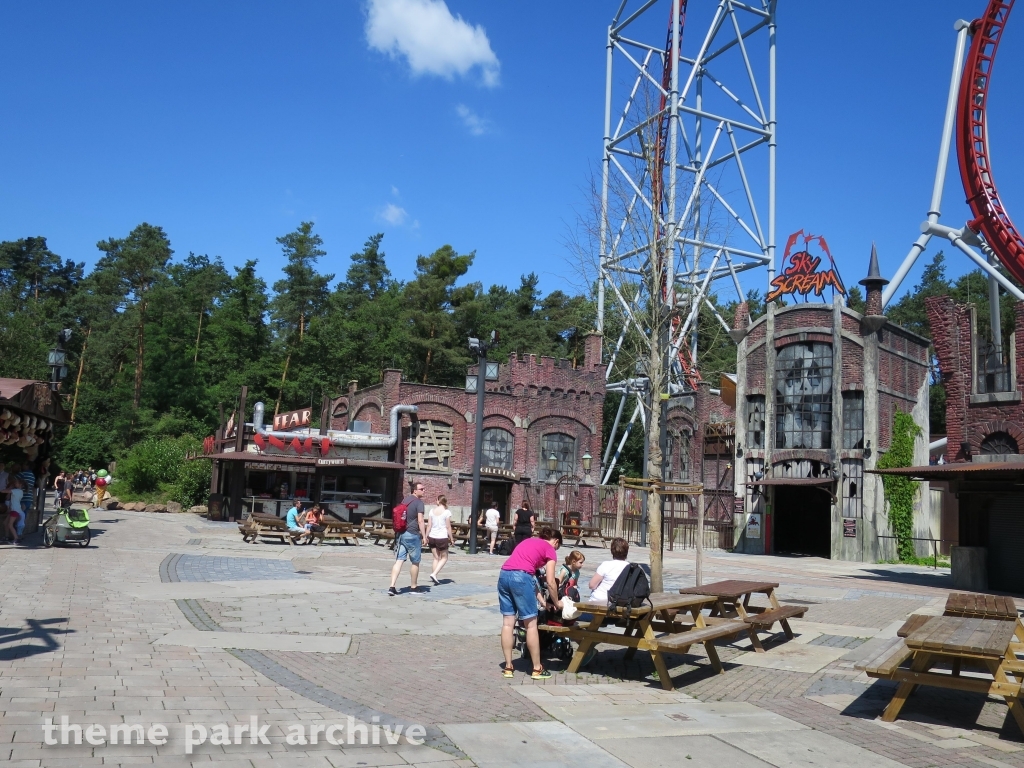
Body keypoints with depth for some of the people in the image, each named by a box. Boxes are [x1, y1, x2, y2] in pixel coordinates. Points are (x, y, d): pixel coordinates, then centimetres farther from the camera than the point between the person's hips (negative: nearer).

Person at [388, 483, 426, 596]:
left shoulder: (405, 500, 15)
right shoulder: (419, 502, -10)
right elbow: (420, 521, -17)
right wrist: (424, 536, -14)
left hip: (401, 534, 7)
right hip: (412, 535, -7)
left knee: (399, 560, 1)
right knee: (415, 562, 8)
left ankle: (392, 587, -9)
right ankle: (413, 587, 18)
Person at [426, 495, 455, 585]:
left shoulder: (432, 510, 4)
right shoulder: (447, 512, -7)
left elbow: (429, 525, 2)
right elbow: (448, 527, -7)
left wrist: (426, 537, 8)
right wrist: (451, 538, 1)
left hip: (432, 537, 4)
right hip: (442, 537, -4)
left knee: (436, 558, 16)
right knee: (444, 558, 10)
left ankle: (434, 576, 12)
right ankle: (434, 574, -7)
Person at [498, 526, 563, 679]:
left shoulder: (529, 541, 29)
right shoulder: (550, 549, 10)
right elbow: (550, 583, 5)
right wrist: (557, 603, 21)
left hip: (504, 575, 7)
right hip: (521, 577, -7)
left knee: (507, 623, 11)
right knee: (531, 624, 4)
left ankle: (508, 667, 17)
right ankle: (537, 669, 11)